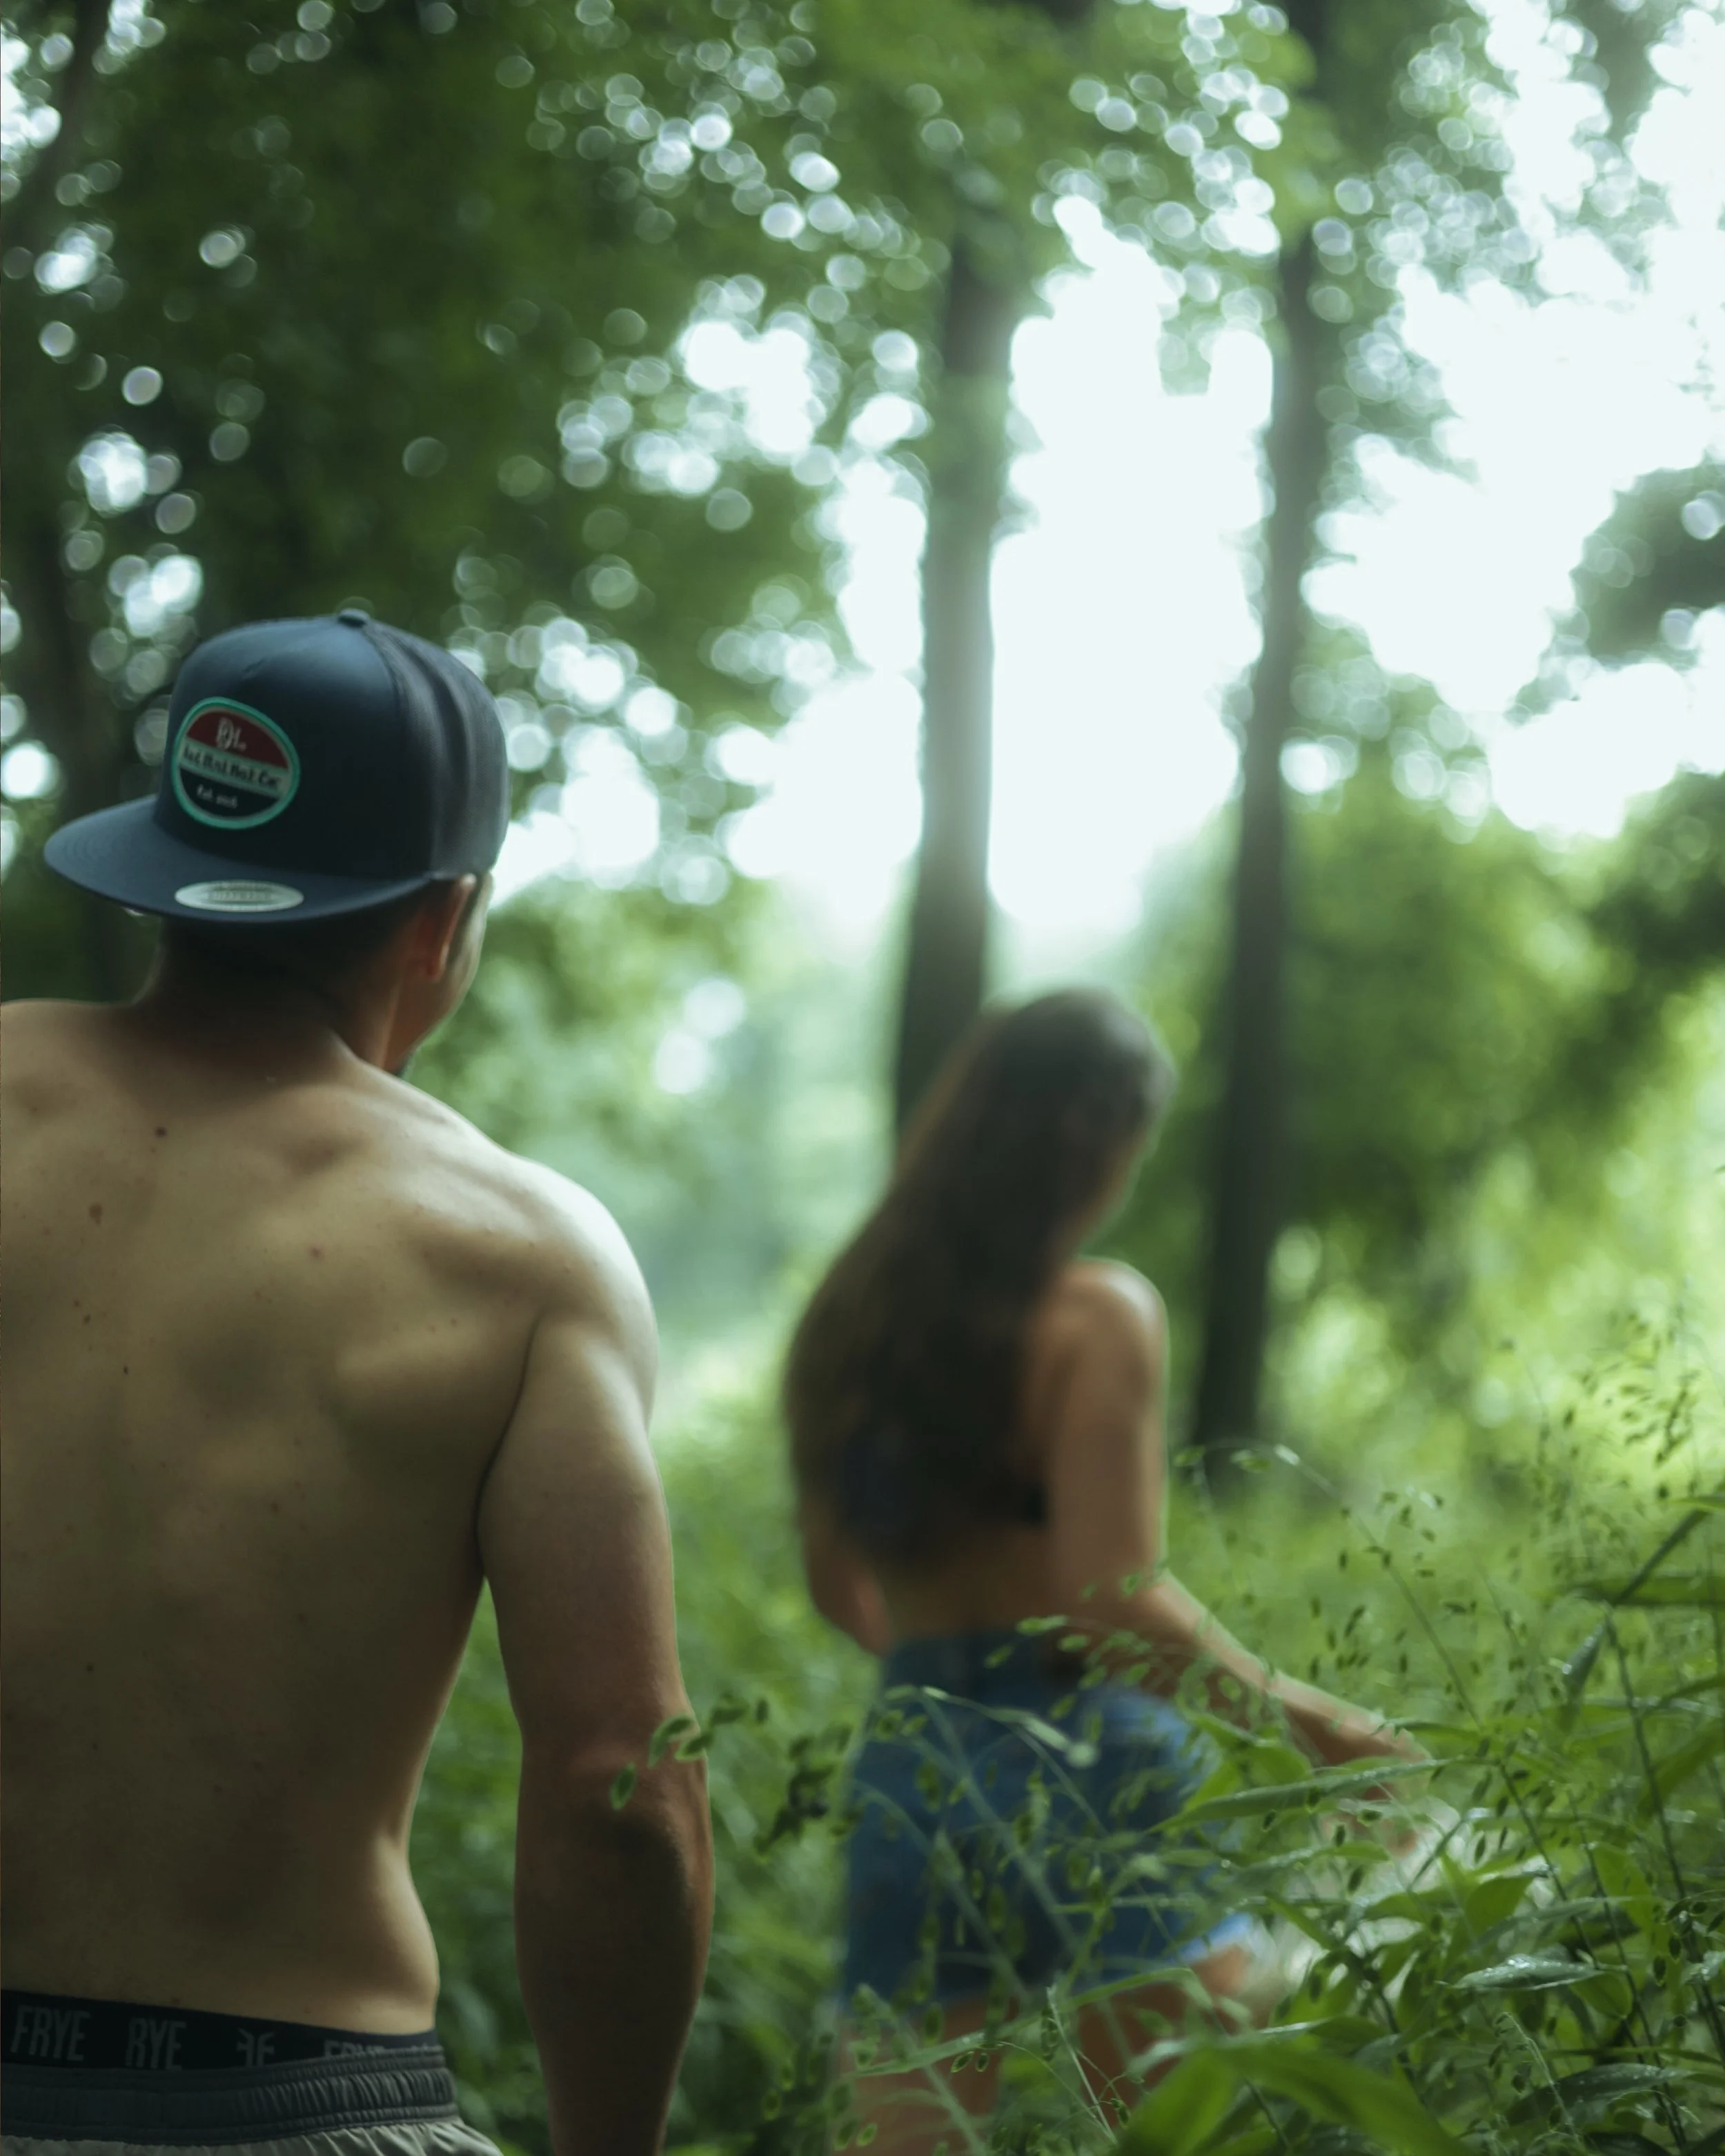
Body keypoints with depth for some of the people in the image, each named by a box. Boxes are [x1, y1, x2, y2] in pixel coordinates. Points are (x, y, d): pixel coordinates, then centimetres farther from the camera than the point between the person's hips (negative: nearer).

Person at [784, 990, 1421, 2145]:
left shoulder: (844, 1322, 12)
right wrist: (1314, 1722, -7)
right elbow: (1118, 1603, -15)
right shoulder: (1098, 1316, -8)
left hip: (907, 1780, 6)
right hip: (1094, 1775, -6)